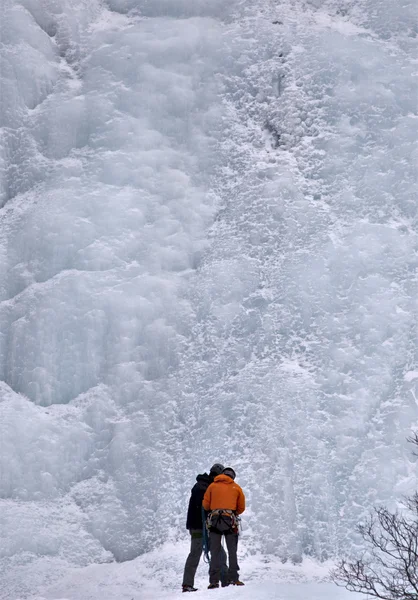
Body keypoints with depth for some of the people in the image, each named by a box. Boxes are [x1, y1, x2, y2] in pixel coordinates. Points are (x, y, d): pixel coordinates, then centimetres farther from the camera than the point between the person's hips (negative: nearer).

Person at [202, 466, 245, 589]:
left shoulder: (212, 486, 12)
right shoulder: (236, 488, 12)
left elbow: (205, 505, 9)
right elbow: (241, 508, 13)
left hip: (214, 520, 1)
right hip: (230, 521, -1)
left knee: (215, 552, 3)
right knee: (232, 551, 6)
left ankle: (214, 581, -1)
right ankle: (233, 578, 2)